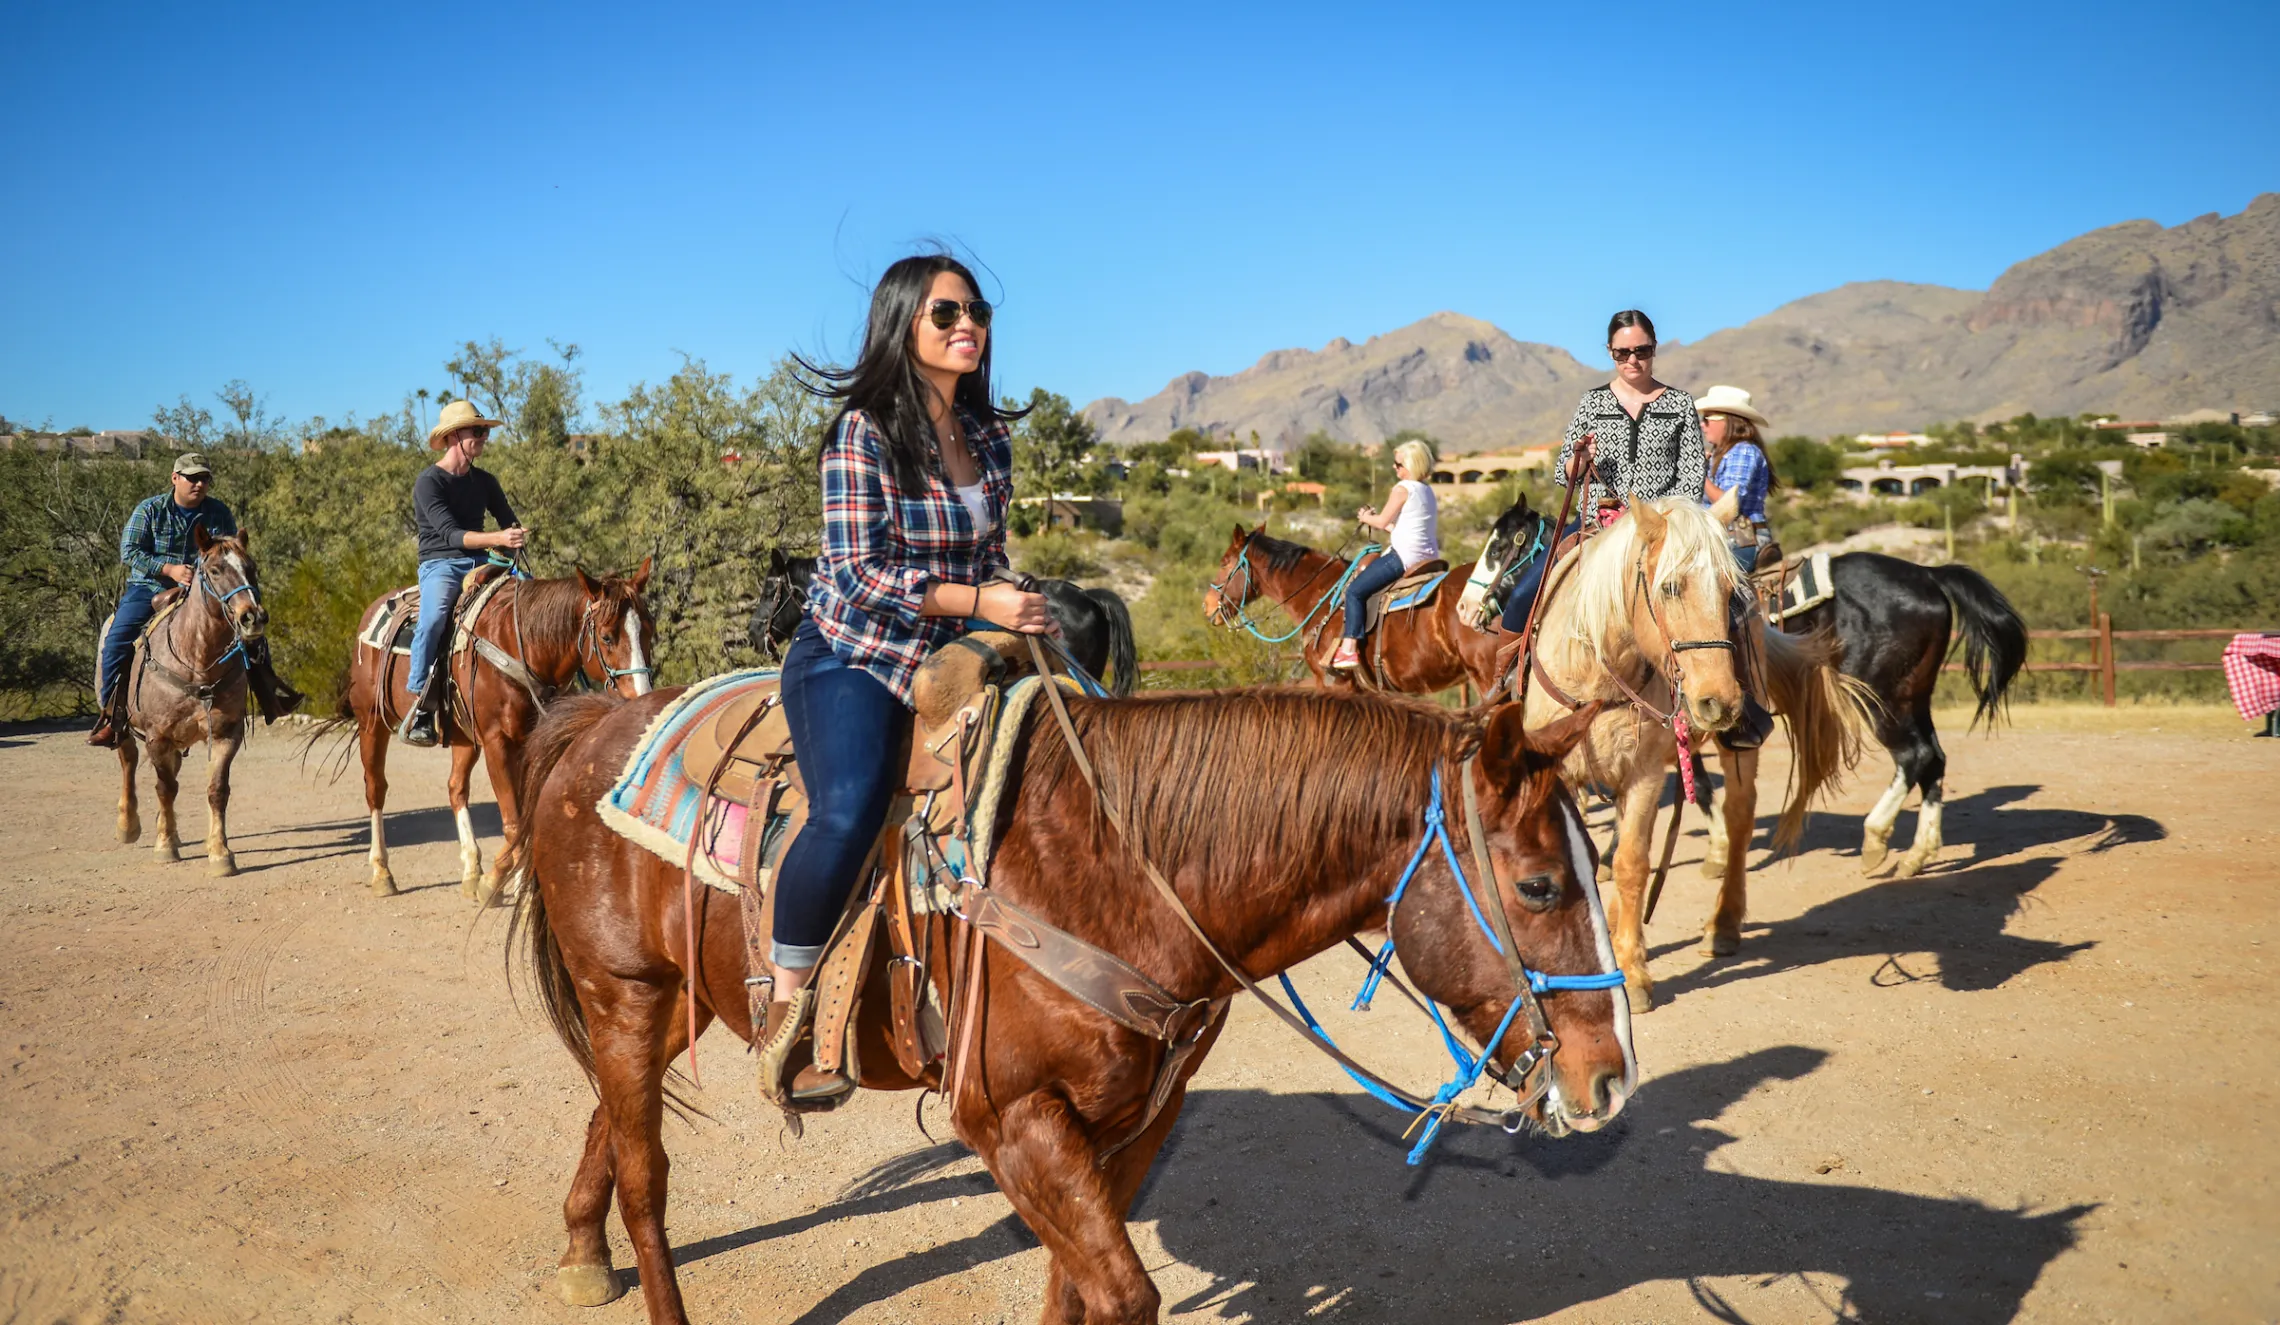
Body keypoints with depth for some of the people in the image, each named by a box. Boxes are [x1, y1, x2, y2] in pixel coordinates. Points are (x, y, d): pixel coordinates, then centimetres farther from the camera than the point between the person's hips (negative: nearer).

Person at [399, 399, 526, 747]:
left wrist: (515, 538, -8)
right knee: (434, 616, -36)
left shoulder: (485, 482, 13)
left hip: (481, 564, 6)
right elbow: (451, 534, -18)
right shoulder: (428, 482, -6)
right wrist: (498, 538, -31)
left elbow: (512, 524, 15)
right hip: (441, 565, -6)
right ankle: (421, 706, -30)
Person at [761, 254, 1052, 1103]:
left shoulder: (990, 436, 8)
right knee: (850, 809, -32)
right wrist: (983, 604, -23)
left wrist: (1010, 612, 3)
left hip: (946, 663, 7)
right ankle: (786, 1004, -14)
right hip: (849, 659, -7)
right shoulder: (865, 432, -12)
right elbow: (858, 572, -18)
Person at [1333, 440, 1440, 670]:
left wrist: (1366, 518, 12)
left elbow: (1383, 522, -7)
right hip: (1428, 557, 10)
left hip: (1405, 556, -10)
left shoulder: (1403, 488, -9)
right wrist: (1377, 518, 20)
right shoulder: (1428, 491, 18)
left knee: (1356, 590, -6)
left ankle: (1349, 649, -15)